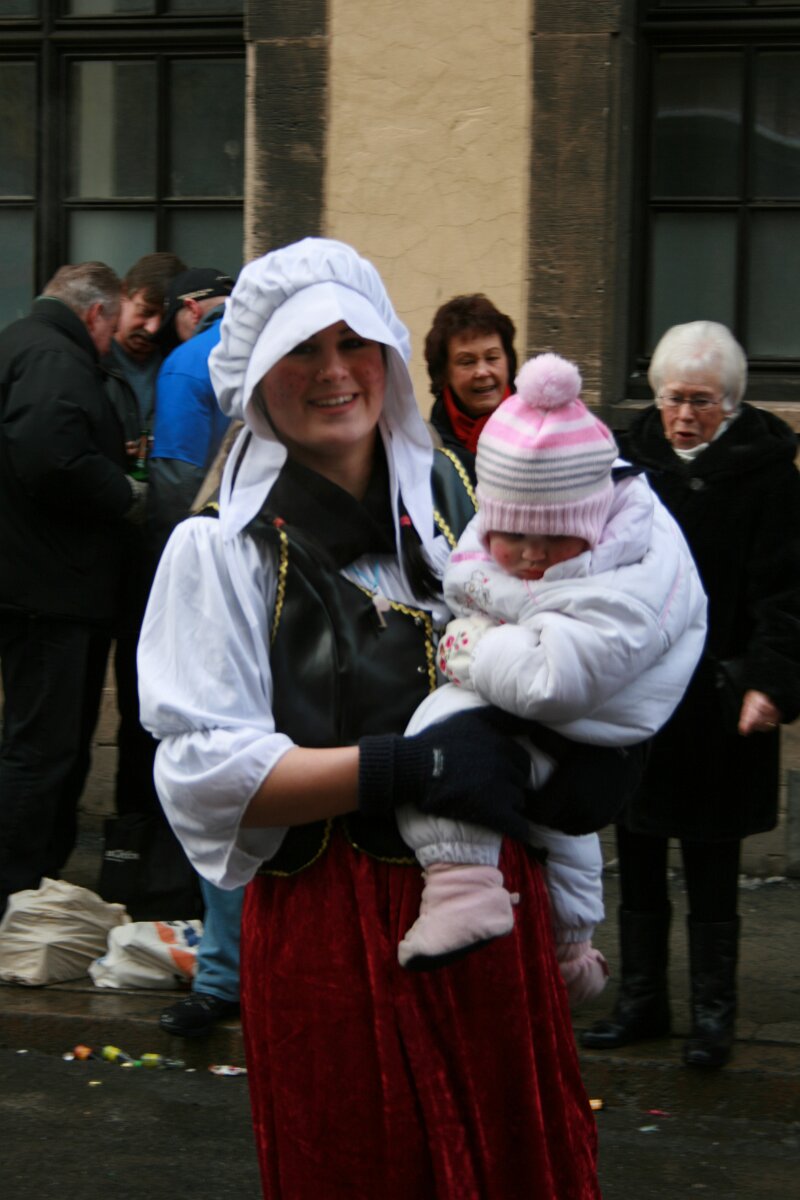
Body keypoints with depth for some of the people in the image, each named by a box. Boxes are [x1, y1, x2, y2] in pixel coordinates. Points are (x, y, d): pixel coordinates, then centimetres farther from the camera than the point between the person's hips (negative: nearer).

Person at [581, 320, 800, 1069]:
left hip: (717, 704, -4)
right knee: (638, 865, 12)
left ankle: (713, 1014, 14)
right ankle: (640, 1001, 24)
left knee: (711, 872, 4)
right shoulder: (632, 456, 5)